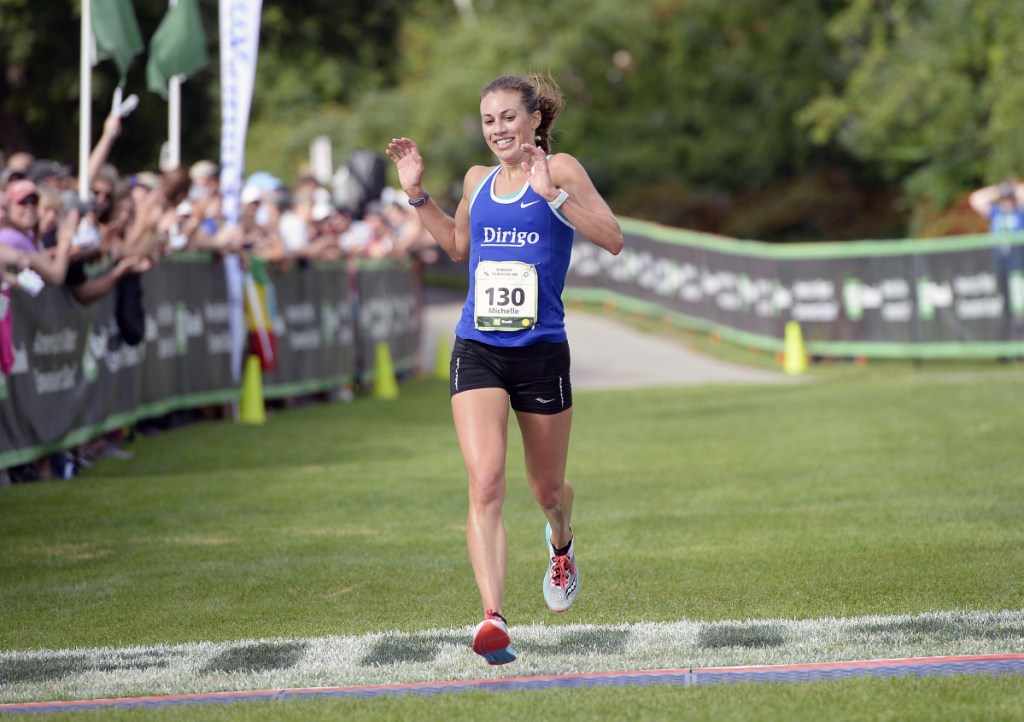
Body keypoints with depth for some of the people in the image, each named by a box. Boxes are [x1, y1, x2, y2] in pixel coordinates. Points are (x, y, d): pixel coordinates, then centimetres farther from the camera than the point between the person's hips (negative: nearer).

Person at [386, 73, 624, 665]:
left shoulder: (560, 169, -2)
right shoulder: (478, 180, 11)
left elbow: (613, 239, -13)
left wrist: (552, 194, -21)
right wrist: (418, 194, 19)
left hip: (542, 351, -2)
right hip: (478, 350, 2)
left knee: (548, 489, 16)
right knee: (486, 481, -18)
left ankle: (562, 543, 53)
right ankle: (494, 620, -26)